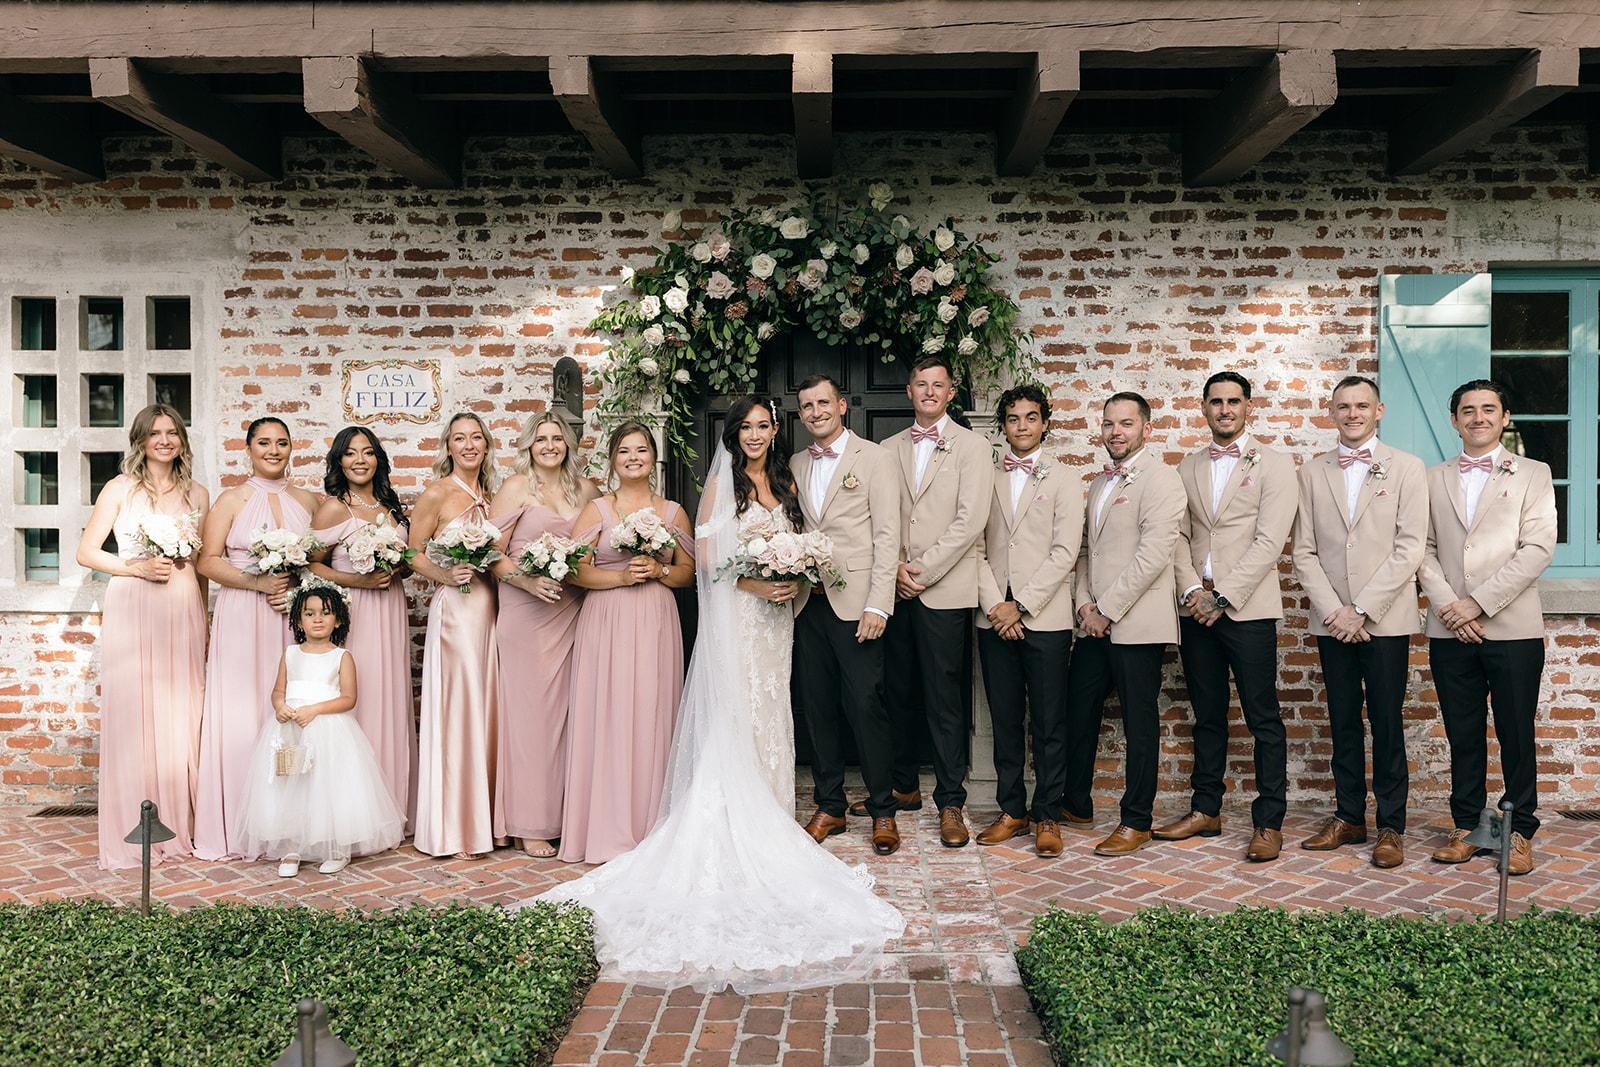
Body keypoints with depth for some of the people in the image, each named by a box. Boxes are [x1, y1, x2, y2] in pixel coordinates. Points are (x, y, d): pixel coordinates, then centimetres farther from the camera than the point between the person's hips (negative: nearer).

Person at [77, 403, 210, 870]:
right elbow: (86, 552, 2)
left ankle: (179, 825, 13)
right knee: (133, 715, -3)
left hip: (184, 612, 3)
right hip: (132, 609, -2)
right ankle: (134, 830, 6)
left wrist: (204, 620, 13)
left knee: (182, 716, 4)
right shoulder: (120, 489, 3)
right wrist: (136, 568, -11)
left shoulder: (197, 493, 11)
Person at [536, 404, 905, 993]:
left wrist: (795, 581, -3)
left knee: (770, 714, 9)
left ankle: (767, 821, 17)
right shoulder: (723, 485, -3)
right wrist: (753, 583, -20)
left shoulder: (786, 486, 14)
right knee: (735, 716, -5)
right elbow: (706, 557, -8)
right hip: (735, 618, -5)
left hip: (775, 618, 5)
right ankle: (737, 828, 1)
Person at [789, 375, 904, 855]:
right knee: (818, 708, 8)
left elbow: (887, 536, -6)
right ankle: (829, 807, 19)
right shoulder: (796, 465, 15)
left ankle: (882, 810, 10)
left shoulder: (875, 458, -1)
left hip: (855, 604, -5)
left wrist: (878, 605, -13)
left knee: (866, 707, -4)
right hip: (808, 604, 5)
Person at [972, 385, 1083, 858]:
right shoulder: (985, 479, 11)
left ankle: (1047, 816, 11)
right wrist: (994, 604, -7)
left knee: (1048, 723, 2)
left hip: (1045, 618, -2)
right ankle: (1011, 810, 18)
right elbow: (976, 547, 6)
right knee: (1005, 720, 9)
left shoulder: (1063, 482, 4)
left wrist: (1021, 605, -11)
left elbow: (1064, 554, -5)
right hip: (994, 618, 3)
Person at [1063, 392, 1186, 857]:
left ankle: (1136, 822, 11)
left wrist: (1108, 610, -15)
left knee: (1139, 724, 2)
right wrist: (1085, 605, 3)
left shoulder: (1160, 479, -8)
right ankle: (1076, 805, 27)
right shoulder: (1099, 484, 18)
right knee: (1077, 713, 12)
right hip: (1095, 624, 8)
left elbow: (1153, 554, -17)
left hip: (1136, 625, -8)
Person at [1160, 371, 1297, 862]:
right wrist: (1192, 590, -7)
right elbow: (1179, 536, 10)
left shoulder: (1273, 464, 0)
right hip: (1196, 608, 5)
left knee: (1263, 719, -1)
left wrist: (1223, 597, -13)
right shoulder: (1187, 468, 15)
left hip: (1247, 608, -4)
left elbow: (1270, 541, -9)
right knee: (1207, 716, 12)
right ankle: (1205, 810, 21)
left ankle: (1268, 822, 5)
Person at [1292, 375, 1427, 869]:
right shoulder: (1313, 472, 10)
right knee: (1343, 722, 9)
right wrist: (1334, 610, -7)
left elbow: (1410, 549, -6)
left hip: (1385, 619, -3)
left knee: (1387, 724, 1)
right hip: (1332, 621, 3)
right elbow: (1304, 551, 6)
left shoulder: (1407, 468, 2)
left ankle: (1391, 827, 10)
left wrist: (1362, 610, -12)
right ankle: (1348, 817, 18)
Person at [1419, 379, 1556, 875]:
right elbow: (1424, 549, 7)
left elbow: (1538, 548, -6)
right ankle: (1466, 827, 18)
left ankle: (1520, 832, 14)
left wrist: (1478, 602, -13)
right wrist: (1447, 605, -9)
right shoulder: (1433, 479, 13)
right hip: (1450, 630, 2)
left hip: (1513, 628, -2)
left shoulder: (1533, 475, 5)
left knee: (1516, 735, 3)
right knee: (1463, 735, 8)